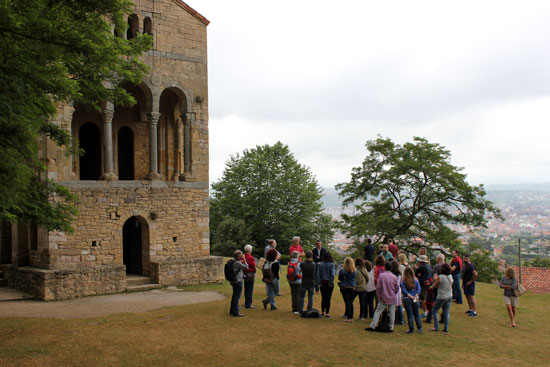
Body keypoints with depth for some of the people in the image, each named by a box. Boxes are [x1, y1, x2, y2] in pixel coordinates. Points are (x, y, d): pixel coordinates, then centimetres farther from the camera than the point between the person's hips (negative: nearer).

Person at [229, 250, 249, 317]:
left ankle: (232, 310, 27)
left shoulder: (235, 262, 11)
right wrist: (244, 259, -9)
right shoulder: (237, 263, -19)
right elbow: (246, 267, -16)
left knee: (234, 296, 18)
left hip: (235, 281, 10)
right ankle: (235, 312, -2)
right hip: (238, 282, -10)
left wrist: (242, 262, 10)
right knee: (237, 296, -5)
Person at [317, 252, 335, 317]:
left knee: (323, 298, 14)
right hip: (329, 283, -2)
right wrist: (331, 282, -8)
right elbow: (332, 275, -16)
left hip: (322, 283, 2)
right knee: (328, 298, 5)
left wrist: (319, 283, -2)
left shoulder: (320, 264, -1)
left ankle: (322, 312, 17)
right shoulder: (331, 264, -8)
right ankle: (327, 313, 6)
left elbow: (318, 274, -6)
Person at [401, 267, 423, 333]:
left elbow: (404, 291, -13)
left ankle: (411, 329, 6)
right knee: (416, 314, 16)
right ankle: (419, 328, 19)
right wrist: (415, 296, -9)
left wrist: (411, 296, -11)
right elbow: (418, 289, -5)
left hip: (407, 299, -3)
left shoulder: (403, 282, -7)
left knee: (409, 315, 3)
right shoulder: (415, 280, 1)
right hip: (415, 300, 3)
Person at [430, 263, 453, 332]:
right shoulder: (451, 276, 0)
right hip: (449, 296, 6)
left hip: (441, 297, -6)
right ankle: (446, 328, 12)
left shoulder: (439, 277, -17)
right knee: (446, 311, 12)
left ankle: (436, 327, 3)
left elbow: (434, 286, -5)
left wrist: (431, 287, 15)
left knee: (434, 311, 7)